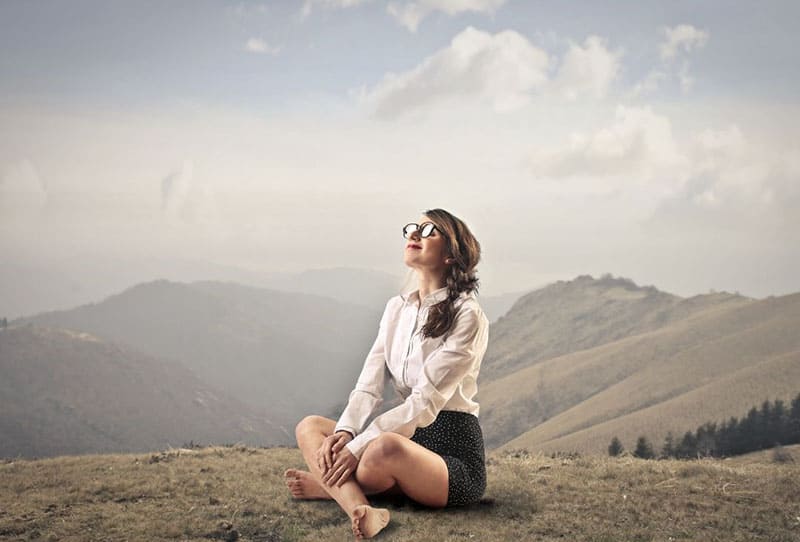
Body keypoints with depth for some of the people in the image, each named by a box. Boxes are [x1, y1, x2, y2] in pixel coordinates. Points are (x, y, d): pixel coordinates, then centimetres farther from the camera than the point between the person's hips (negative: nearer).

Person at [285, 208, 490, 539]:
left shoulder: (467, 315, -11)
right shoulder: (398, 308, 12)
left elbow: (426, 402, -19)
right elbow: (369, 385, 4)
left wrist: (358, 447, -25)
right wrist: (344, 432, -16)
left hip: (454, 451, -8)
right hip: (411, 439, 8)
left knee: (386, 448, -39)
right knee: (309, 427, -5)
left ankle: (332, 485, -8)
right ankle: (359, 509, -32)